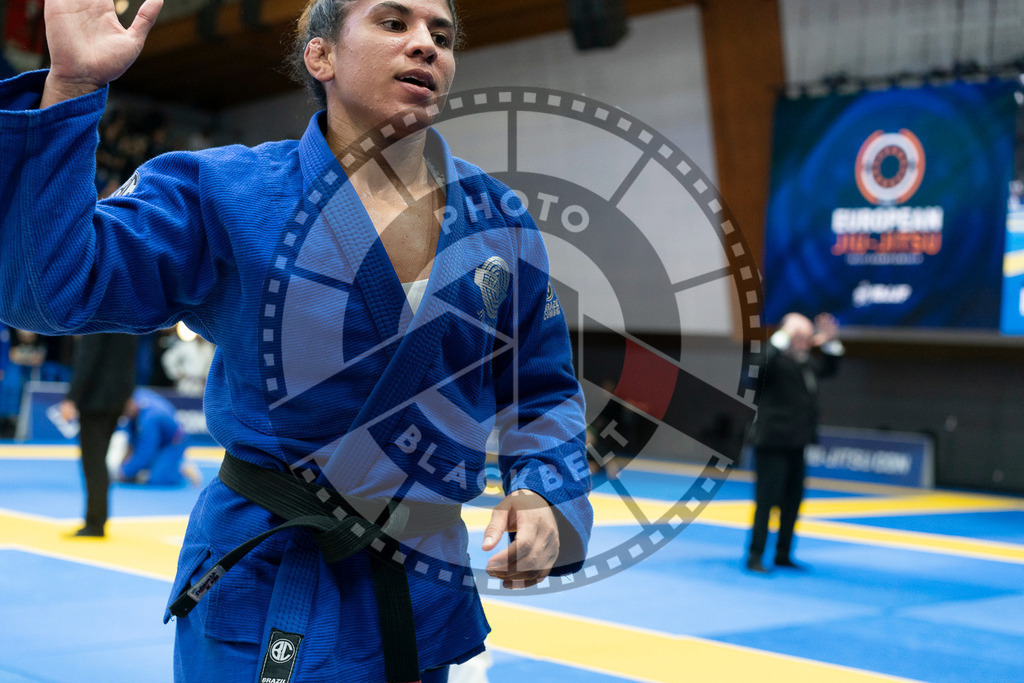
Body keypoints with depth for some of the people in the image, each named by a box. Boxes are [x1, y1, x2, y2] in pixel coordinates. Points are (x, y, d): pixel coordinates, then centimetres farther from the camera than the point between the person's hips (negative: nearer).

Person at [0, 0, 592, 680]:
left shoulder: (499, 222, 1)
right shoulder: (225, 194, -9)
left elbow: (542, 388, 10)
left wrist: (546, 496, -10)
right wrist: (71, 85, -26)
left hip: (430, 593, 4)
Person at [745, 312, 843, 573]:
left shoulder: (806, 361, 13)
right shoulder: (776, 359, -11)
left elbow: (829, 368, 28)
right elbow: (763, 363, -33)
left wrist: (830, 343, 13)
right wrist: (785, 337, -33)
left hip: (795, 444, 8)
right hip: (771, 443, -8)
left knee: (793, 500, 12)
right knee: (767, 500, -6)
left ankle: (783, 554, 22)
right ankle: (755, 557, 0)